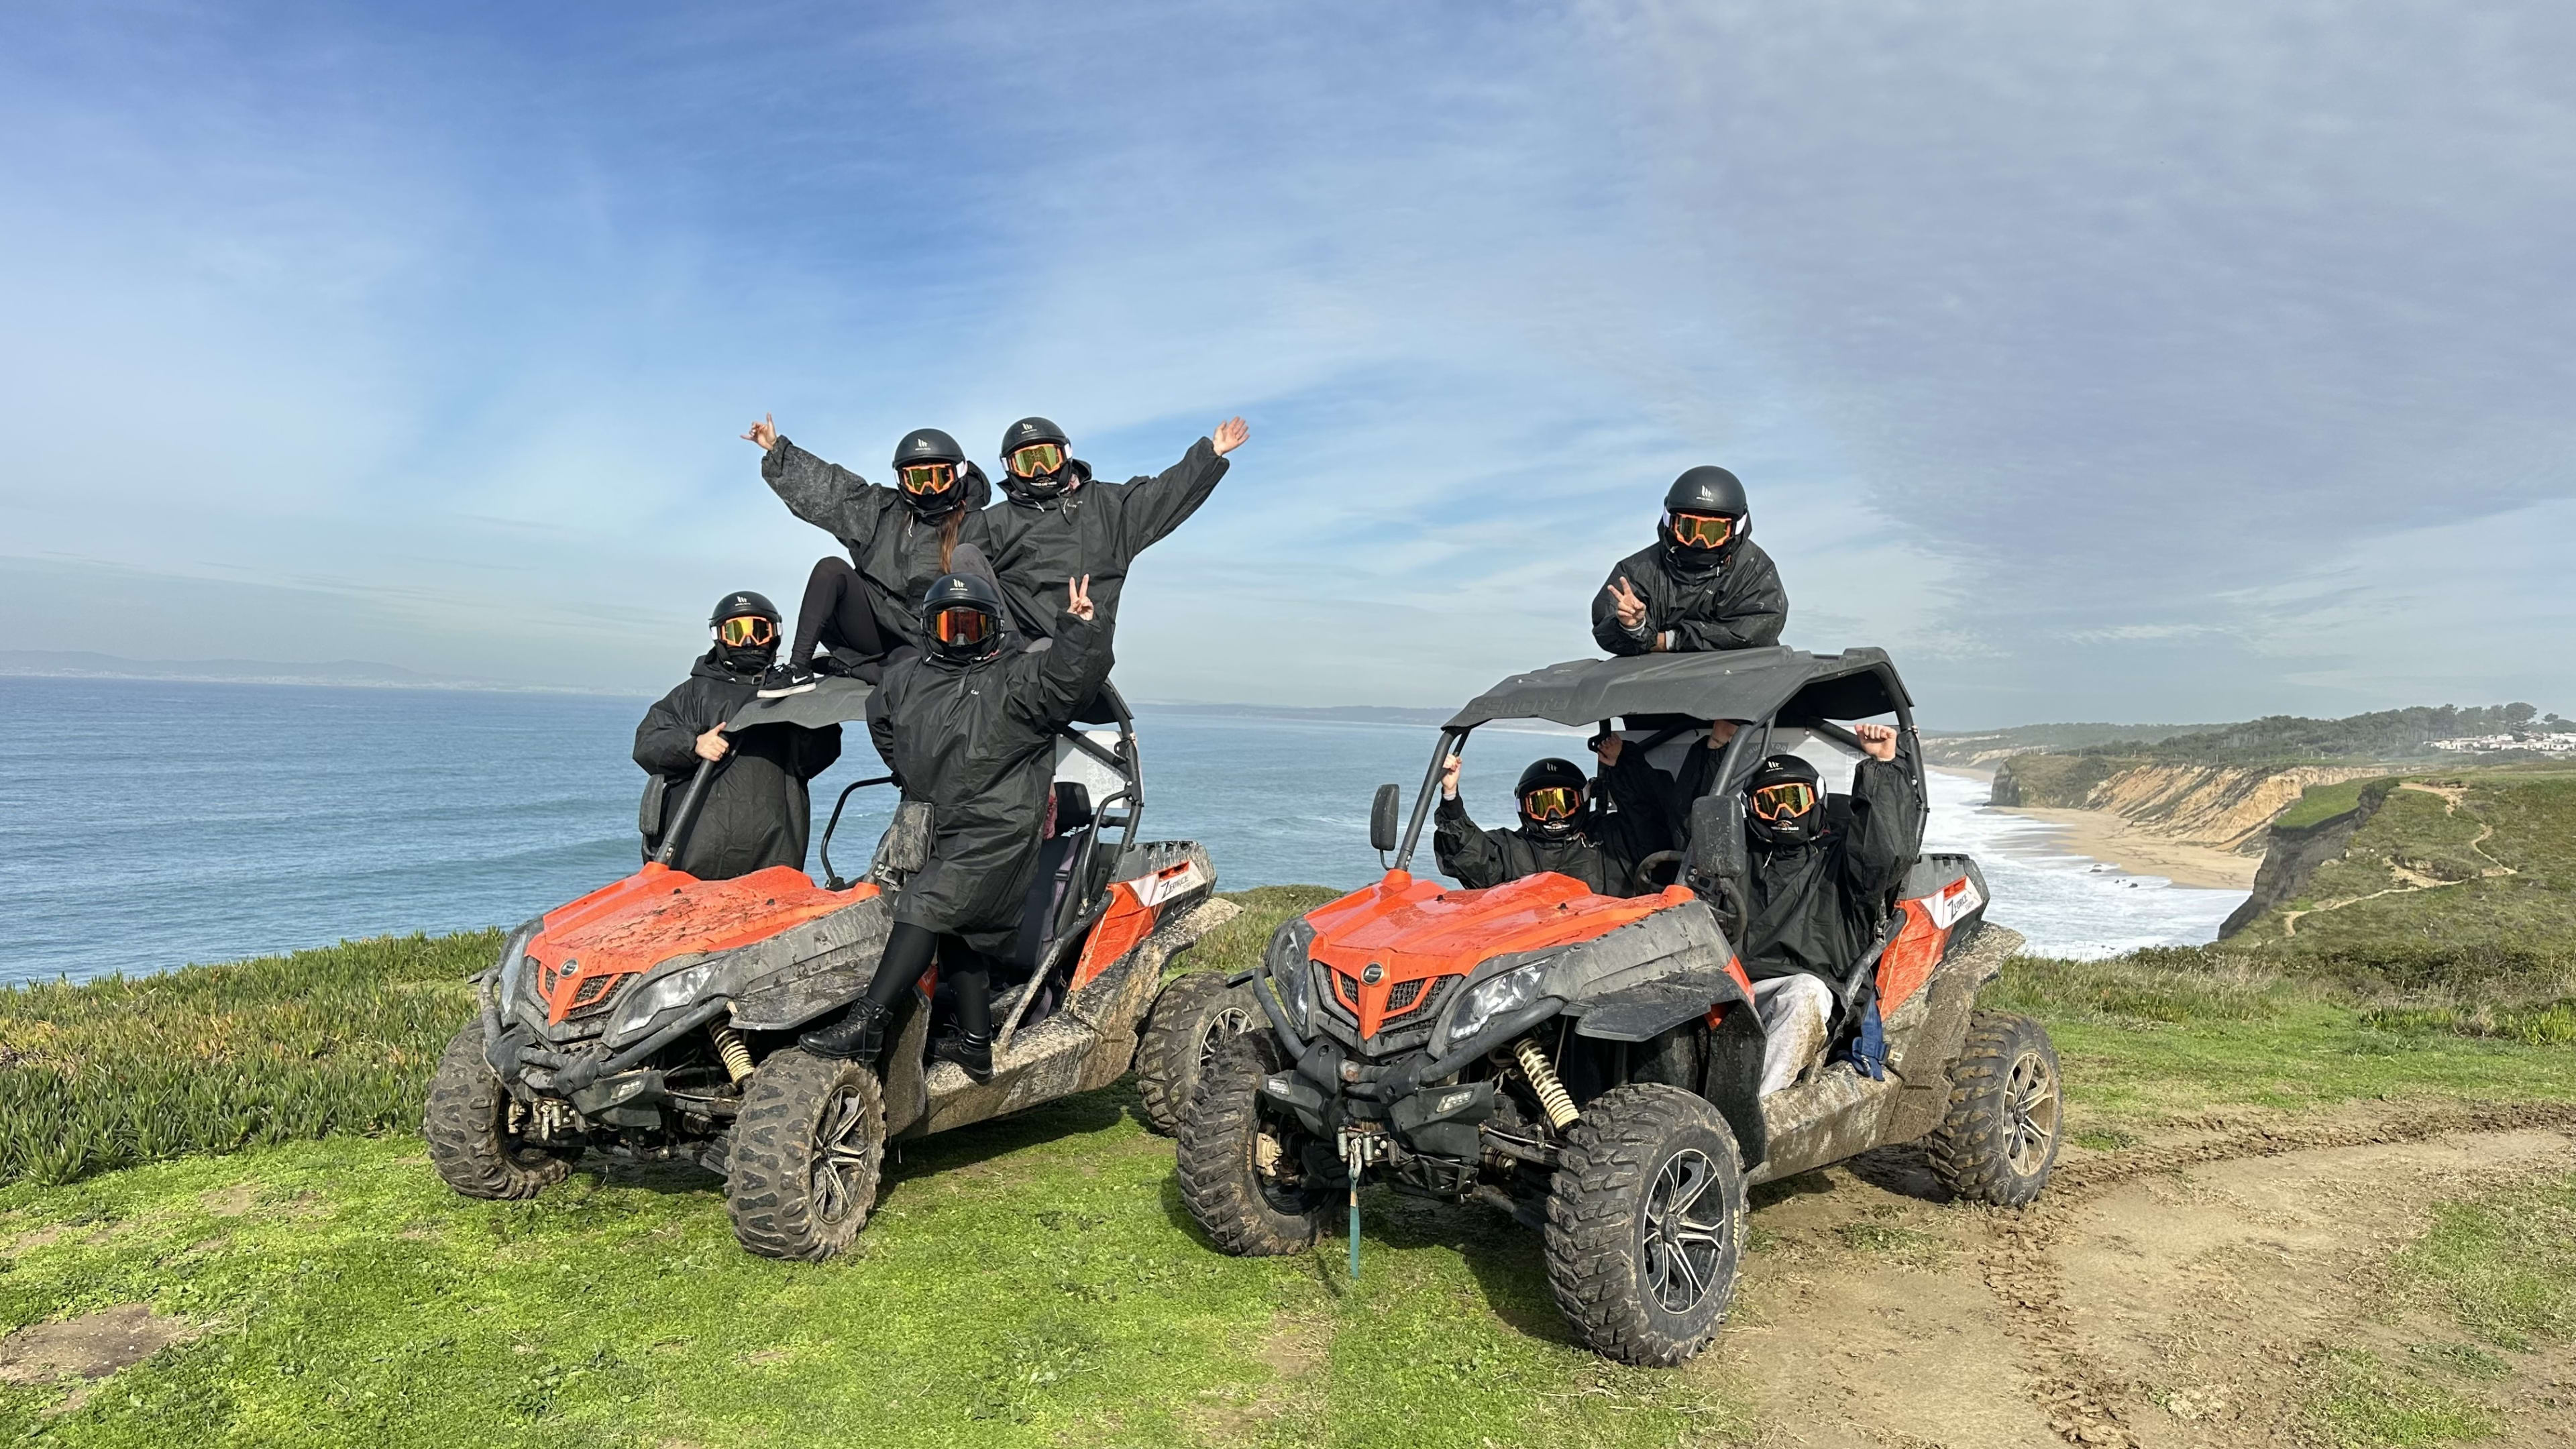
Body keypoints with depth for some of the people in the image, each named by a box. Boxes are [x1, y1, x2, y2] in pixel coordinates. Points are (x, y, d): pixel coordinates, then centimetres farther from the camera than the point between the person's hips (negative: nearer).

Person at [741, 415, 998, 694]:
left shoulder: (971, 525, 1)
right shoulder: (884, 510, 11)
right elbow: (827, 487, 13)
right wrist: (776, 450, 11)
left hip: (921, 640, -4)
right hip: (875, 627, 4)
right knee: (831, 569, -19)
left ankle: (843, 665, -11)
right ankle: (798, 668, -20)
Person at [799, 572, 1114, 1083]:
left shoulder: (1020, 677, -3)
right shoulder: (907, 680, 15)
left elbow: (1073, 675, -18)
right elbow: (880, 718, 34)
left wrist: (1082, 626, -33)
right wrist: (910, 773, 30)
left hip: (996, 833, -8)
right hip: (940, 829, 8)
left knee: (927, 907, -20)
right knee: (964, 933, 14)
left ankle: (865, 1025, -23)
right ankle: (976, 1046, 25)